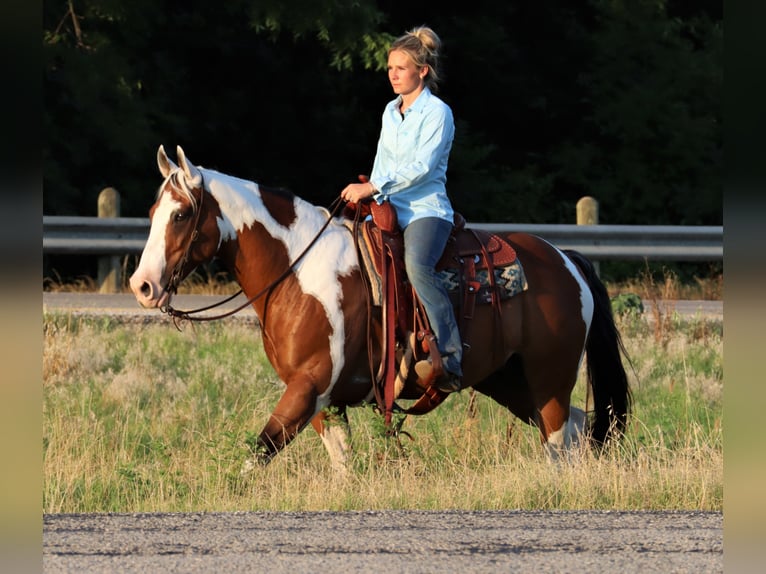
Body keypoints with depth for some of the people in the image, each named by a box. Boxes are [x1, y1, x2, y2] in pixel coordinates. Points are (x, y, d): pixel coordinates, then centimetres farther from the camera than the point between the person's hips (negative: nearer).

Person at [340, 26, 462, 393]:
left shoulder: (437, 113, -5)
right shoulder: (391, 112, 18)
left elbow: (421, 167, -15)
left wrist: (373, 188, -20)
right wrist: (369, 197, 10)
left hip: (426, 210, -8)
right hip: (389, 211, 8)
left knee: (417, 265, -36)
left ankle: (450, 359, -39)